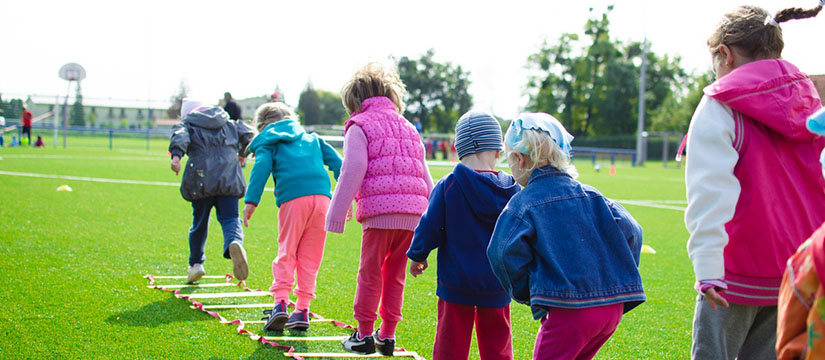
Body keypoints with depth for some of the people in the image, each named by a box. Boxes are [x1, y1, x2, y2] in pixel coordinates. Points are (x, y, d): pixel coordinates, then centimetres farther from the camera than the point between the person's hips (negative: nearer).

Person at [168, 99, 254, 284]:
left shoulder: (188, 125, 13)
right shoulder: (230, 124, 22)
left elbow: (180, 136, -9)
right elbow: (248, 135, 16)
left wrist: (176, 155, -27)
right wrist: (241, 153, 35)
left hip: (201, 181, -1)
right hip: (229, 179, 1)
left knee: (199, 222, 14)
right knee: (230, 218, -2)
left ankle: (196, 263, 22)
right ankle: (235, 242, -36)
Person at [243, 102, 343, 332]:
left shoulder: (268, 142, 17)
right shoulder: (312, 138, 29)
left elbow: (261, 168, -1)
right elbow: (336, 162, 20)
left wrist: (251, 201, -8)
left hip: (293, 200, -3)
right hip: (322, 196, 3)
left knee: (286, 253, 5)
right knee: (310, 257, 9)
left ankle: (280, 302, -10)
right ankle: (302, 310, 7)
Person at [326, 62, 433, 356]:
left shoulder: (359, 126, 4)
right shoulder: (408, 128, 24)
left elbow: (353, 173, -6)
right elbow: (425, 178, 22)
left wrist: (337, 215, -3)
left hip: (379, 210, -6)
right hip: (413, 213, 6)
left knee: (370, 274, 4)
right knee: (395, 276, 13)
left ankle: (364, 335, 8)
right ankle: (387, 335, 16)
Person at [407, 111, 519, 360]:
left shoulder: (447, 187, -12)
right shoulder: (512, 191, -3)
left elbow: (430, 227, -7)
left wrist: (417, 256, 10)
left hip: (457, 281, -2)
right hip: (497, 285, 2)